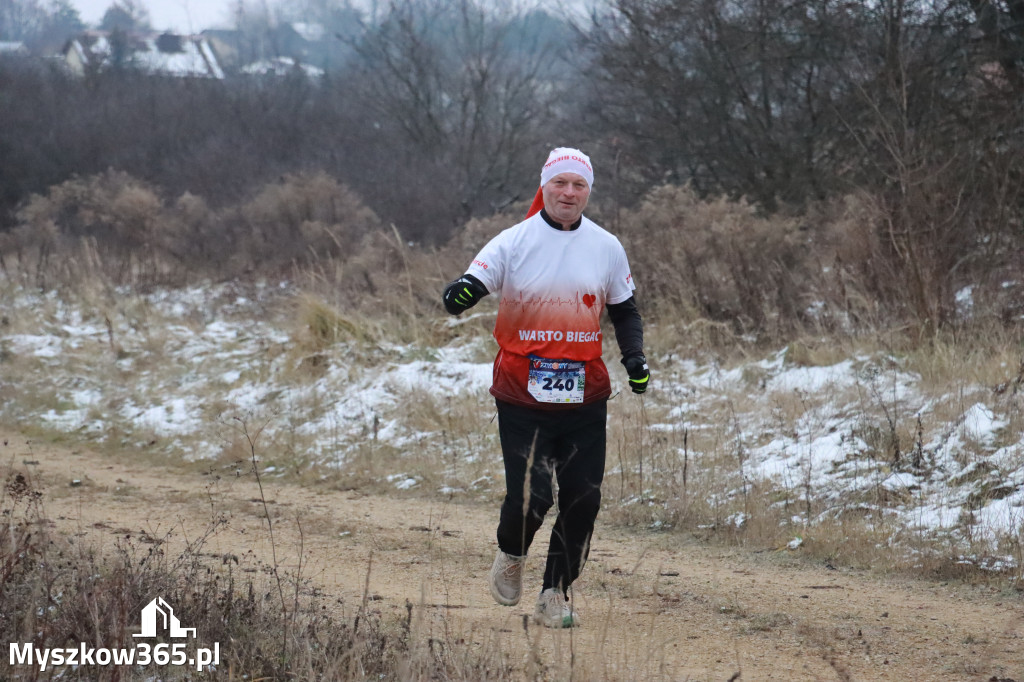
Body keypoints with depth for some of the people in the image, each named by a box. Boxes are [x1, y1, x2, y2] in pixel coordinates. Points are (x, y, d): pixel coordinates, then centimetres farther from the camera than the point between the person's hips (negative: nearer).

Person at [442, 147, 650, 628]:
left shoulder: (606, 248, 6)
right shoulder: (514, 242, -3)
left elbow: (624, 311, 18)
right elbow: (471, 286, -9)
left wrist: (634, 358, 2)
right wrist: (459, 295, -34)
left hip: (585, 399, 3)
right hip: (522, 397, -3)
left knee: (582, 502, 1)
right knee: (529, 497, -11)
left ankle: (555, 594, 18)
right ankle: (511, 555, 23)